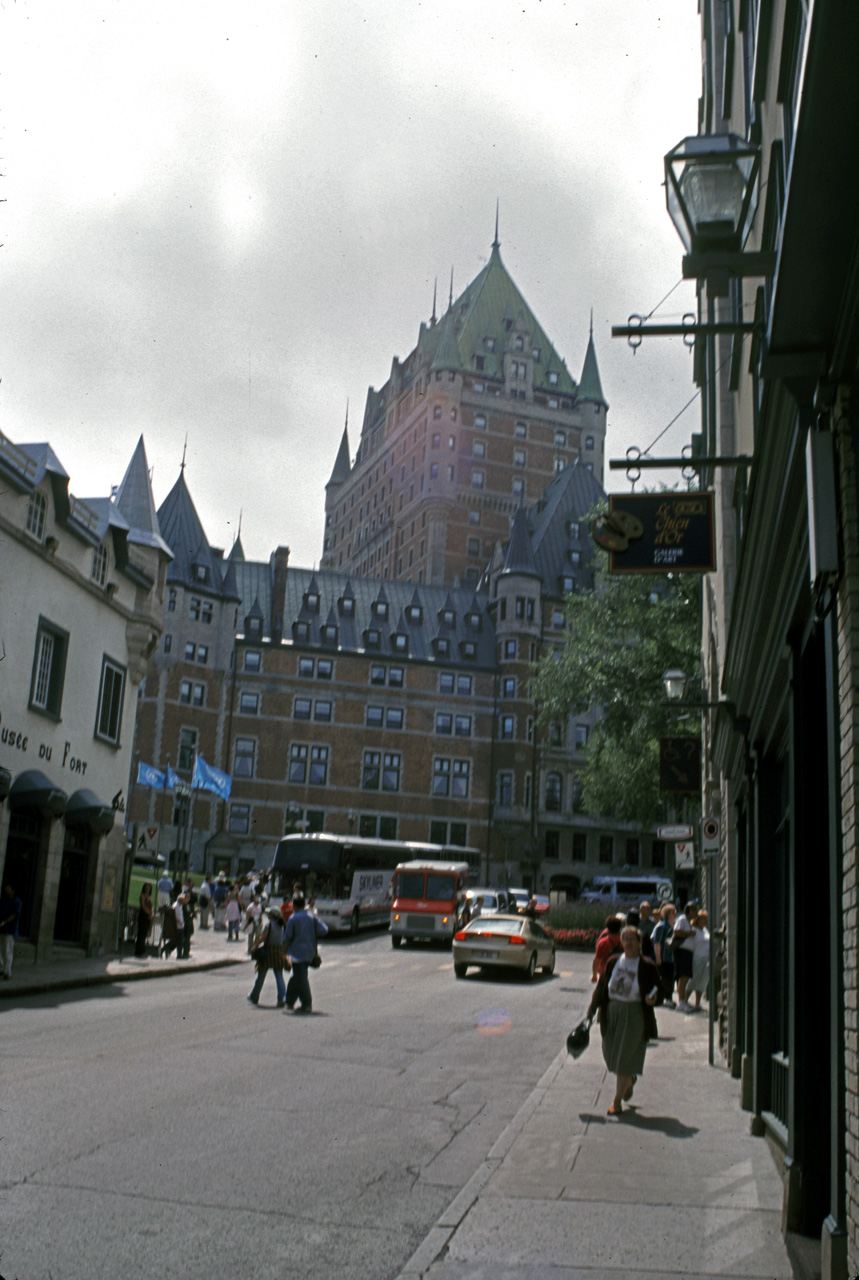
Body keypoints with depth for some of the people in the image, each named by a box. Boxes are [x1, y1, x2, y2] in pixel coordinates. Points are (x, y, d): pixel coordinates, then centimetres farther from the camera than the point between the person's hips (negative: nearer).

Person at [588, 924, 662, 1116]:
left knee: (625, 1058, -2)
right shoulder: (613, 962, 4)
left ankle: (617, 1100, 10)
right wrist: (593, 1009, 9)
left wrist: (653, 998, -23)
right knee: (611, 1055, 12)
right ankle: (630, 1080, 42)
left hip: (635, 1015, -4)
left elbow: (659, 990, -1)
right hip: (612, 1013, 4)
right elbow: (602, 987, 11)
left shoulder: (647, 967, -6)